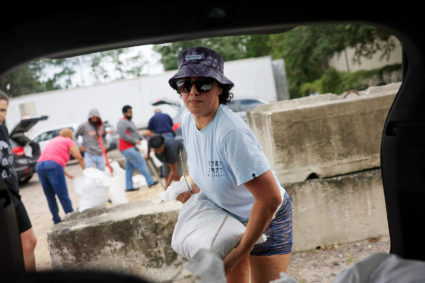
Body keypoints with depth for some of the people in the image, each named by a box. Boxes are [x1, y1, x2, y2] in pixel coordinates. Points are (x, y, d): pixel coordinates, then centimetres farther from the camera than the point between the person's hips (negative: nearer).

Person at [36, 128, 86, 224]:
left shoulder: (51, 141, 33)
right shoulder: (68, 141, 13)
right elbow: (79, 157, 7)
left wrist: (67, 175, 36)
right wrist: (85, 170, 22)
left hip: (39, 166, 7)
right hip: (53, 166, -7)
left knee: (50, 197, 14)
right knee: (63, 196, -2)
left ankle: (57, 221, 21)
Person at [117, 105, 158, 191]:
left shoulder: (129, 122, 18)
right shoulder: (122, 122, -12)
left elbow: (136, 133, 18)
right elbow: (122, 135, -22)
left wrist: (140, 138, -1)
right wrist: (134, 141, -18)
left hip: (131, 147, 10)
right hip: (127, 148, -10)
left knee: (130, 167, 9)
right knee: (141, 163, -8)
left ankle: (129, 186, 11)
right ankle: (150, 181, -5)